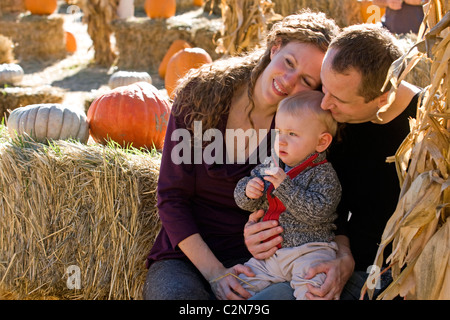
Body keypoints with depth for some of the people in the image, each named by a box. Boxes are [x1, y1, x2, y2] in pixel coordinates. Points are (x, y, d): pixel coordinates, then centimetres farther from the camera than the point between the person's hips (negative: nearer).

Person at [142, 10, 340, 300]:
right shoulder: (202, 94, -6)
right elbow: (171, 198, -6)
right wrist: (214, 273, -15)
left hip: (252, 260, 1)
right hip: (186, 254, 0)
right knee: (178, 293, -33)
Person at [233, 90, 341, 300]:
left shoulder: (323, 174, -8)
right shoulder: (270, 164, 10)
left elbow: (318, 211, -24)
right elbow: (243, 201, 16)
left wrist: (285, 186, -24)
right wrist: (248, 191, -9)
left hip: (308, 250, -6)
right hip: (268, 253, 6)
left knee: (313, 287, -31)